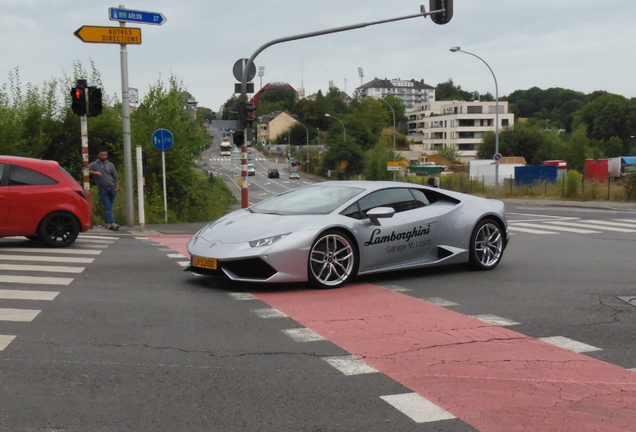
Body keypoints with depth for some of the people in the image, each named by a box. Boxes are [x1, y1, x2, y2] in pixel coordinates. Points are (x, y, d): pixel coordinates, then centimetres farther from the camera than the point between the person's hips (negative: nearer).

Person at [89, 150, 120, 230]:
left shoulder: (110, 165, 12)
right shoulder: (94, 165, 6)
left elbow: (115, 177, 11)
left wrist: (117, 187, -1)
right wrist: (94, 172, -21)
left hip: (112, 188, 2)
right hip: (102, 190, -2)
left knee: (109, 207, 5)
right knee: (107, 207, -11)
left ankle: (106, 223, 16)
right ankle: (112, 223, -21)